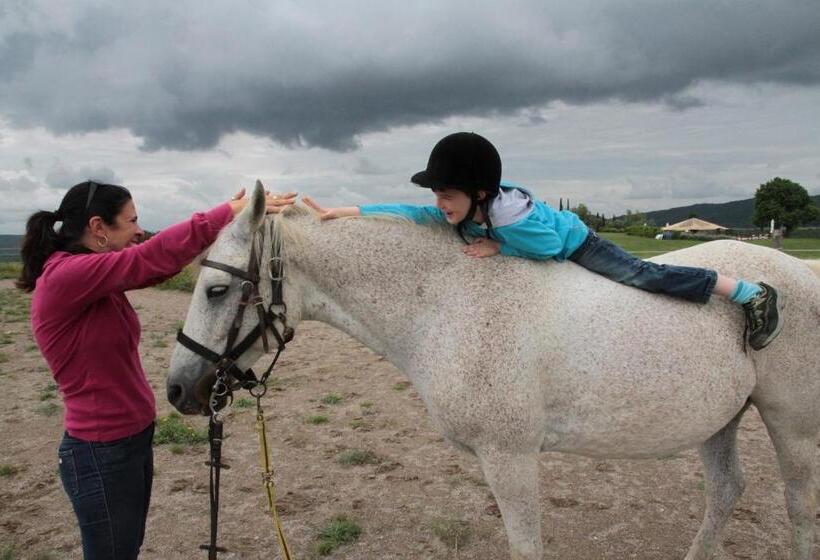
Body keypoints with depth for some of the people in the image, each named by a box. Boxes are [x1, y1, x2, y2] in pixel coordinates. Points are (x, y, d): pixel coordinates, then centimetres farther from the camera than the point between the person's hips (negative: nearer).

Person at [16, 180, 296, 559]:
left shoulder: (100, 281, 5)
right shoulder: (64, 276, -23)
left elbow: (155, 265, 0)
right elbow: (156, 256, -27)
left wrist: (226, 220, -8)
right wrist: (230, 211, -22)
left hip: (132, 440, 9)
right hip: (101, 455, -9)